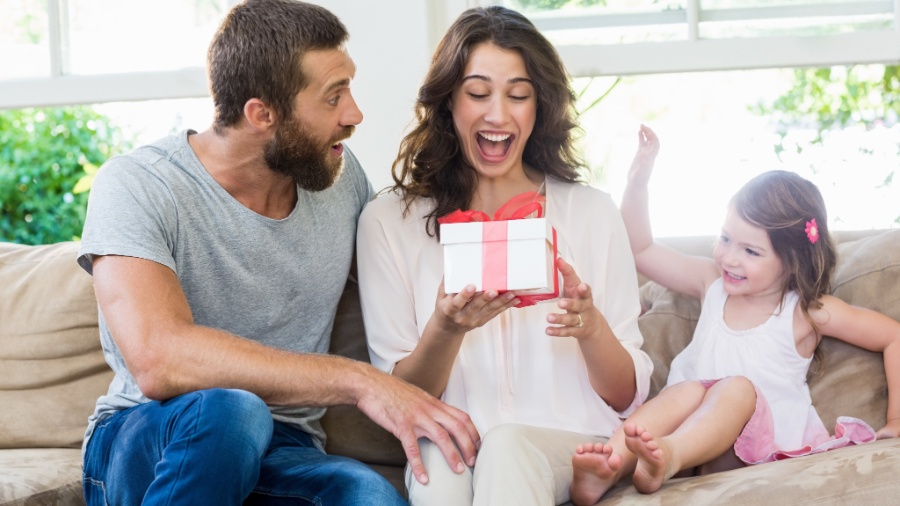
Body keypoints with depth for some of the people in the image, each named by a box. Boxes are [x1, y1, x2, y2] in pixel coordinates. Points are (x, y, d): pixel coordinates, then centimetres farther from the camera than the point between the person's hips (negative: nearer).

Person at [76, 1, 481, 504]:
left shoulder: (342, 174, 3)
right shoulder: (137, 185, -14)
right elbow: (158, 360, -29)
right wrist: (357, 380, -32)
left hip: (279, 455, 2)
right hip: (142, 444, -2)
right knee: (229, 411, -38)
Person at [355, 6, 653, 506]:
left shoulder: (591, 213, 7)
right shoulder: (388, 221, 6)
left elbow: (627, 398, 7)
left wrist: (591, 328, -14)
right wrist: (446, 329, -17)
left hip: (571, 448, 1)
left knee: (507, 445, -34)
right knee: (438, 460, -36)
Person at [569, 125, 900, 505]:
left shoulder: (807, 310, 1)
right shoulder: (713, 282, 11)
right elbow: (640, 251, 13)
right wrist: (638, 181, 3)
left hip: (761, 445, -3)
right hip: (695, 434, 3)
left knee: (738, 387, -32)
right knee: (688, 389, -29)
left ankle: (667, 459, -63)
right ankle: (607, 469, -53)